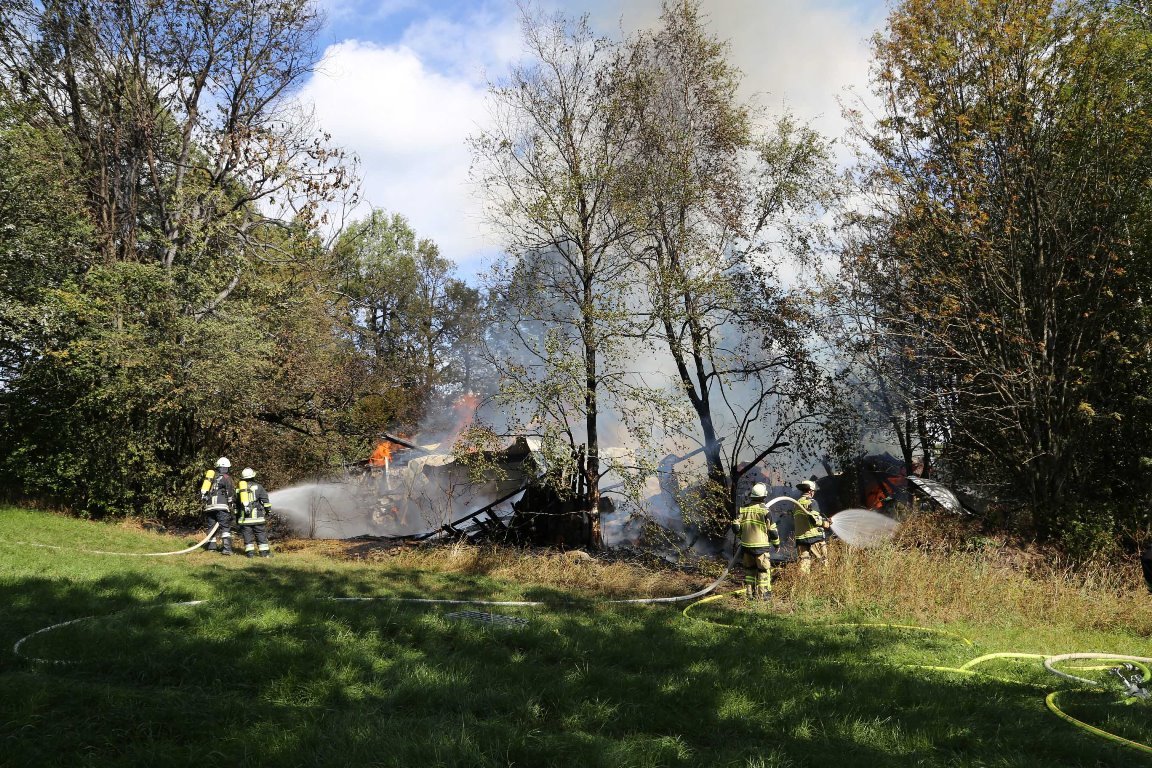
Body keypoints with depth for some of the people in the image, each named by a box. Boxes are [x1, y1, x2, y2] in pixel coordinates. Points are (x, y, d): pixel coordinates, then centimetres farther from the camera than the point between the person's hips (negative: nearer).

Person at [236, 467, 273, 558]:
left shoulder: (238, 489, 12)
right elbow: (265, 500, -2)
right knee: (261, 534, 3)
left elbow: (235, 504, 18)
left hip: (244, 518, 3)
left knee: (247, 535, 6)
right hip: (257, 516, -3)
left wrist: (236, 517, 25)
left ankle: (250, 552, 2)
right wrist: (268, 510, 9)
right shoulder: (258, 486, 0)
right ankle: (264, 552, 3)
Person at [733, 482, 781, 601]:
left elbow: (737, 527, 6)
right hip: (761, 546, -5)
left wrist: (741, 538, 24)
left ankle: (749, 593, 18)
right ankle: (763, 593, 7)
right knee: (764, 569, 6)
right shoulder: (764, 511, -11)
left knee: (749, 569, 14)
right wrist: (777, 543, 9)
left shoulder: (743, 510, 2)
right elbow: (772, 530, -6)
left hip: (746, 545, 5)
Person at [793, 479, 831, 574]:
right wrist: (826, 523, -3)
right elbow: (814, 519, -17)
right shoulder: (811, 502, -6)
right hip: (815, 537, -6)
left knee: (804, 562, 3)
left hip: (800, 538, 6)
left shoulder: (796, 504, 15)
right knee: (823, 561, 3)